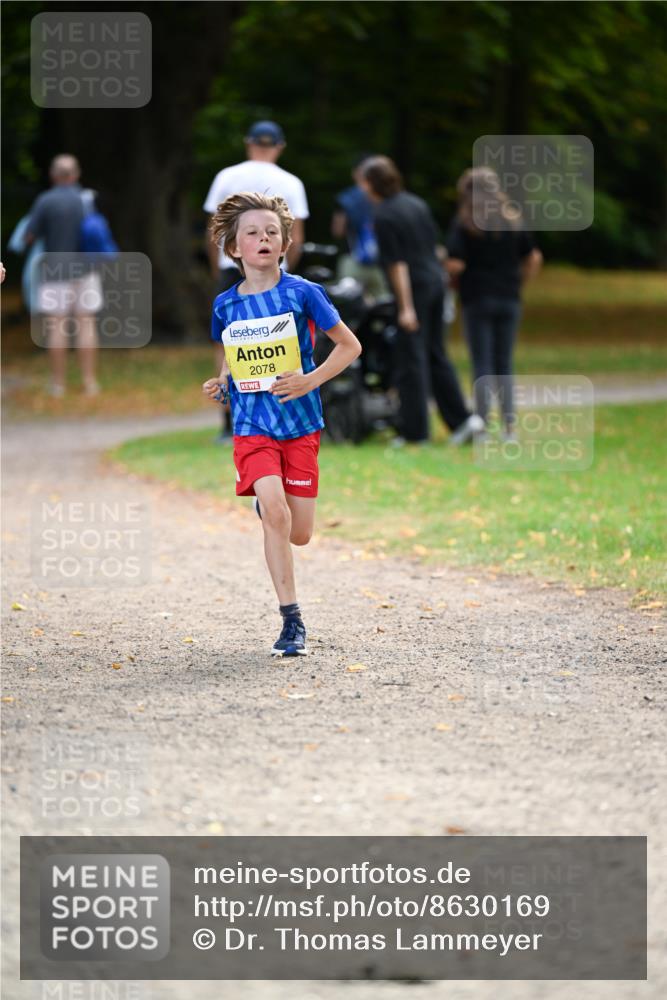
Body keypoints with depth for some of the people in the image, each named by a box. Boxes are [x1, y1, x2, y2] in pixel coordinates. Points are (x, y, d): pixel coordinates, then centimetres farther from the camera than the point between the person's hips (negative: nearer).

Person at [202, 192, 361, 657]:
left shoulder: (302, 293, -6)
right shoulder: (225, 306, 3)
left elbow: (350, 345, 0)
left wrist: (310, 380, -13)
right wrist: (221, 383, 2)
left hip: (300, 424, -1)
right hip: (252, 426, 1)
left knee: (299, 534, 1)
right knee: (275, 514, -21)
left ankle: (267, 502, 39)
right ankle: (292, 621, -12)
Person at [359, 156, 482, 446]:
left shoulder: (384, 217, -14)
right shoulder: (416, 204, 10)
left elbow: (397, 264, -16)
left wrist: (407, 307, -15)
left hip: (413, 288, -8)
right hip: (436, 280, 8)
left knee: (411, 359, -1)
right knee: (436, 355, 14)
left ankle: (415, 430, 1)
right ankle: (461, 419, 10)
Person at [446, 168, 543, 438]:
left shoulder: (463, 223, -6)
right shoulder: (513, 221, 6)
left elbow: (455, 264, -15)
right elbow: (534, 258, 4)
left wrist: (453, 274, 5)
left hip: (477, 299, -4)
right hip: (509, 300, 4)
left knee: (482, 365, 0)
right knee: (504, 365, 9)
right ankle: (509, 425, 5)